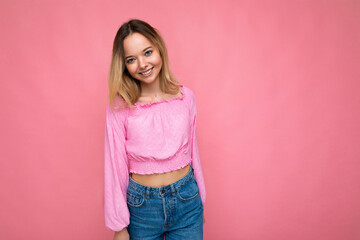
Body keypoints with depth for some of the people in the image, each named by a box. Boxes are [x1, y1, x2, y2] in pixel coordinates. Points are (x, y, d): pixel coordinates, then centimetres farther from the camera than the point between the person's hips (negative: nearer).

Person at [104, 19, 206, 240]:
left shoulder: (186, 96, -5)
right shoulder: (119, 106, -12)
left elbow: (192, 151, 4)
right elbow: (115, 166, -7)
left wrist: (201, 201, 11)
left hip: (187, 199, 2)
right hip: (142, 205, -1)